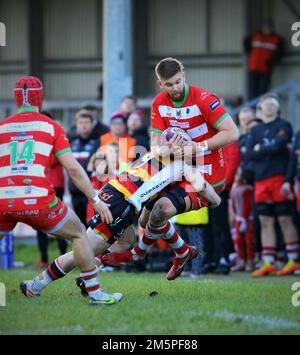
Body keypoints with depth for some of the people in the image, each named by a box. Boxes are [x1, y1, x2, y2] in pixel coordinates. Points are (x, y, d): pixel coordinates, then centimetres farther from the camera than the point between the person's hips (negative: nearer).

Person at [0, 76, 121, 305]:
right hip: (37, 200, -2)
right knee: (79, 235, 18)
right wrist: (96, 200, 7)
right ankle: (95, 292, 14)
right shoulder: (52, 127, 8)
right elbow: (73, 168, 2)